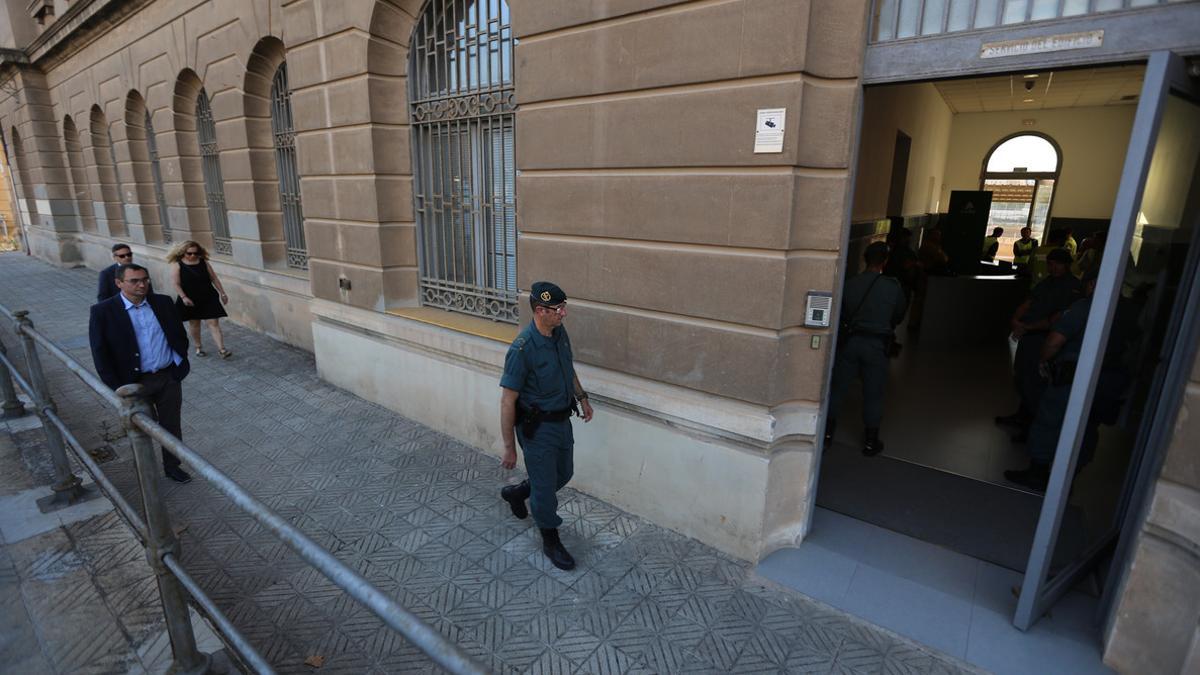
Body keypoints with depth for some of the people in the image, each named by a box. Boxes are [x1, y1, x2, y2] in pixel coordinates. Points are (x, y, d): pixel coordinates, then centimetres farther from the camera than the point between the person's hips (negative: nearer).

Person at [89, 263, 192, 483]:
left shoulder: (163, 302, 0)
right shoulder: (102, 311, -9)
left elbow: (179, 335, 10)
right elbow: (100, 354, -8)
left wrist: (180, 364, 1)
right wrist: (118, 388, -11)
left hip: (169, 378, 3)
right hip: (135, 383, -2)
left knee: (172, 427, 15)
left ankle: (172, 466, 34)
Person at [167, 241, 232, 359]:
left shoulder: (204, 263, 2)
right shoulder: (177, 265, -5)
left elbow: (214, 279, 7)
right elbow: (176, 284, -9)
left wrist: (222, 293, 7)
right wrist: (184, 297, -20)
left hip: (208, 298, 1)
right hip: (190, 301, -1)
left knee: (213, 322, -6)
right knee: (194, 323, 14)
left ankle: (221, 349, -11)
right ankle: (198, 347, 29)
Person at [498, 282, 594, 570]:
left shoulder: (560, 332, -4)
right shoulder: (522, 349, -27)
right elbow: (507, 401, -22)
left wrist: (582, 397, 17)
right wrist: (509, 447, -17)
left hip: (562, 420, 8)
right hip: (537, 427, -8)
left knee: (564, 473, 24)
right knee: (545, 487, 8)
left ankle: (515, 493, 48)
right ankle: (551, 541, 32)